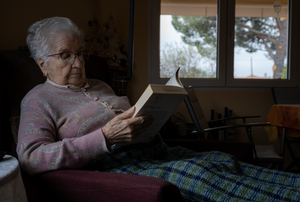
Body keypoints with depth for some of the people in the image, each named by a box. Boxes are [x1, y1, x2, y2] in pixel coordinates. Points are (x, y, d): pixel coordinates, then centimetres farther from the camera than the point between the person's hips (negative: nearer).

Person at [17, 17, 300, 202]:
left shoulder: (99, 87, 26)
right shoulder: (38, 99, 5)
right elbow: (30, 157, -12)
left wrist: (152, 117, 4)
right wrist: (105, 137, -20)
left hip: (153, 151, 8)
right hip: (117, 165, -7)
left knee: (222, 160, -15)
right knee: (193, 173, -30)